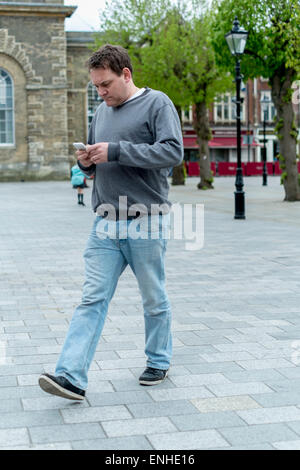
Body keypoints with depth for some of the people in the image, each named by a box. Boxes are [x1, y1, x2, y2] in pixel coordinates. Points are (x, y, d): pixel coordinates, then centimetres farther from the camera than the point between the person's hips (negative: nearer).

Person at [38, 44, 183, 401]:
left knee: (154, 300, 8)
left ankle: (159, 362, 27)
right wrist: (86, 161, 0)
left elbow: (173, 152, -17)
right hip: (105, 224, 5)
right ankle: (71, 376, -7)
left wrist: (116, 151, -20)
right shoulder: (101, 112, 16)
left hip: (145, 223, -5)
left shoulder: (156, 103, -4)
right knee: (92, 299, -3)